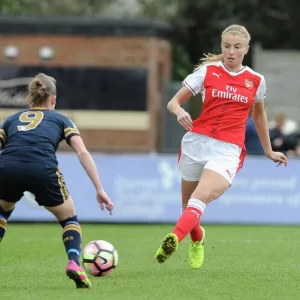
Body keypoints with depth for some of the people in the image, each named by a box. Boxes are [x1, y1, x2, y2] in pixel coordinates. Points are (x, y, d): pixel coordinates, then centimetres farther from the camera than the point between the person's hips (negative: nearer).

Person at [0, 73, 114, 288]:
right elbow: (83, 153, 13)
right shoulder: (60, 120, 27)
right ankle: (74, 263, -3)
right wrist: (100, 189, 10)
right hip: (43, 170, -2)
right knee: (69, 219, 23)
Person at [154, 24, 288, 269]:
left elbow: (259, 115, 26)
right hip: (196, 142, 2)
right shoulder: (208, 72, 4)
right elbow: (173, 102, 5)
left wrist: (269, 151, 33)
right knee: (189, 205, 12)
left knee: (201, 198, -26)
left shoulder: (256, 81, 9)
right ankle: (197, 240, 44)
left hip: (228, 149, -2)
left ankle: (174, 239, -47)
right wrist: (180, 112, -19)